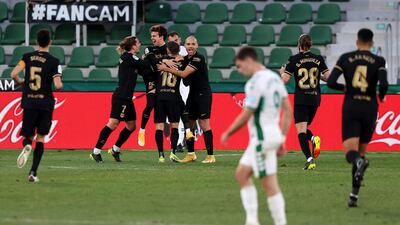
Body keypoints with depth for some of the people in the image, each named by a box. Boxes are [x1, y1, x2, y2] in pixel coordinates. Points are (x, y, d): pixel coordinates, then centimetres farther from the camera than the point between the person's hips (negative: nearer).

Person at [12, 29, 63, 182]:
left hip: (29, 103, 1)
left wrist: (20, 82, 13)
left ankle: (27, 146, -23)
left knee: (28, 136, 14)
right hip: (46, 103, -1)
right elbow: (58, 86, -15)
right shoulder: (53, 61, -7)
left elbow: (14, 74, -9)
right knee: (40, 138, 9)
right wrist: (60, 86, 9)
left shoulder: (27, 57, 1)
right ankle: (33, 172, -2)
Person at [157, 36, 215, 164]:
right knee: (188, 123, 8)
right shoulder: (186, 59, 9)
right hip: (192, 94, 8)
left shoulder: (199, 59, -15)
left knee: (204, 124, -10)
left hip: (203, 94, -8)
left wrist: (166, 69, -15)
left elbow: (184, 74, -20)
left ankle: (210, 156, -8)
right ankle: (191, 154, 18)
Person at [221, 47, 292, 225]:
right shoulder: (275, 78, 11)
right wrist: (282, 139, 17)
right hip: (274, 135, 10)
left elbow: (246, 116, -15)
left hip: (261, 138, -10)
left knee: (269, 184, -5)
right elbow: (288, 111, 12)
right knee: (242, 174, 16)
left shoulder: (255, 82, -16)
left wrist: (227, 134, -2)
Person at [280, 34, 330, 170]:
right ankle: (314, 139, -12)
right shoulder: (318, 59, 4)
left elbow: (285, 79, -7)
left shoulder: (294, 60, -4)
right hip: (315, 99, 4)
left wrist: (282, 72, 14)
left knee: (301, 131, -3)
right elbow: (328, 77, 0)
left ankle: (309, 159, -19)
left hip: (301, 99, -4)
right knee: (305, 127, 21)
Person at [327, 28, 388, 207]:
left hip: (350, 107, -1)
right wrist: (381, 97, 7)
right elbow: (383, 84, -14)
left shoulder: (345, 58, 3)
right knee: (361, 151, 14)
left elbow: (330, 82, -3)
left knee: (350, 152, -6)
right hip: (370, 107, 1)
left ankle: (359, 161, -45)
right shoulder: (378, 61, -1)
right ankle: (354, 194, 12)